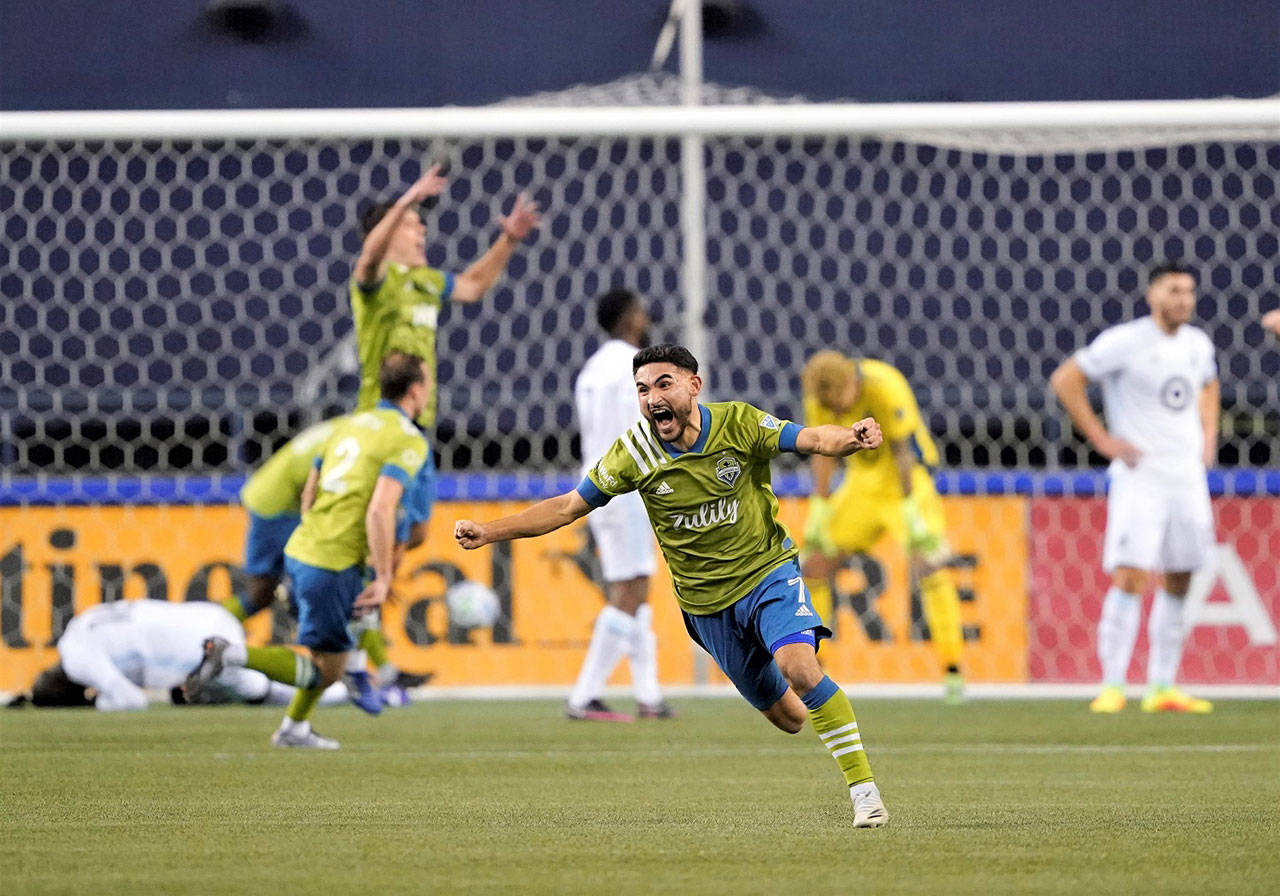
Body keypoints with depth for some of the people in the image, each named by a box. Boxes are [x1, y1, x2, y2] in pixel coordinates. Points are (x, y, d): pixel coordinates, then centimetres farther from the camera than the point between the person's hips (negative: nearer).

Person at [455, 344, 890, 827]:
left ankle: (864, 787, -19)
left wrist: (850, 438, -48)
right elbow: (568, 506, -2)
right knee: (787, 717, 5)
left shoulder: (739, 424, -13)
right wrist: (490, 531, -11)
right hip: (706, 602, 2)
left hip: (768, 572, -2)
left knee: (800, 667, -29)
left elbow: (811, 439, -25)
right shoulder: (634, 452, -9)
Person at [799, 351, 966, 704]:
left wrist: (910, 511, -25)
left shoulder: (884, 387, -26)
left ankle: (952, 666, -20)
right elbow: (823, 451, 2)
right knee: (815, 562, 1)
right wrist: (819, 508, 0)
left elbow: (902, 450, -25)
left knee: (928, 562, -22)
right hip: (863, 482, 6)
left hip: (905, 479, -6)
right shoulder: (819, 399, -9)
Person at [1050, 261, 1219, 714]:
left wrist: (1208, 437, 16)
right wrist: (1101, 439, -10)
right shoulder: (1125, 341, -9)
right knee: (1130, 578, -14)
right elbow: (1065, 379, -7)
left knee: (1179, 583, 6)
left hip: (1188, 476, 6)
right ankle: (1112, 686, -11)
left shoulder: (1198, 345, 11)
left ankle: (1162, 687, 13)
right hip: (1139, 476, -6)